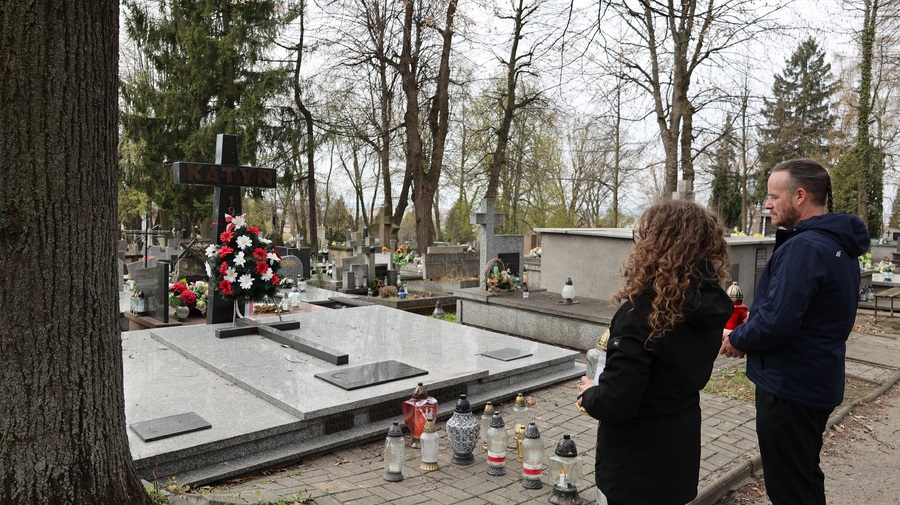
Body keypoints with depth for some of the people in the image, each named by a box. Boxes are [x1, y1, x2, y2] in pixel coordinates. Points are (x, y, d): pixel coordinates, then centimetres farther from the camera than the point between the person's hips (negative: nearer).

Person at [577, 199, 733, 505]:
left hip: (637, 462, -7)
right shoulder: (710, 306, -4)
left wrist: (589, 395, -8)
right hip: (681, 451, 7)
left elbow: (615, 403, -28)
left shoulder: (643, 312, -29)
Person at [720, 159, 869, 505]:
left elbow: (776, 321, -30)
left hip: (789, 387, -10)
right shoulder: (840, 244, 9)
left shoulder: (804, 247, -24)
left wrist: (737, 339, -12)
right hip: (818, 382, 10)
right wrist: (751, 325, 5)